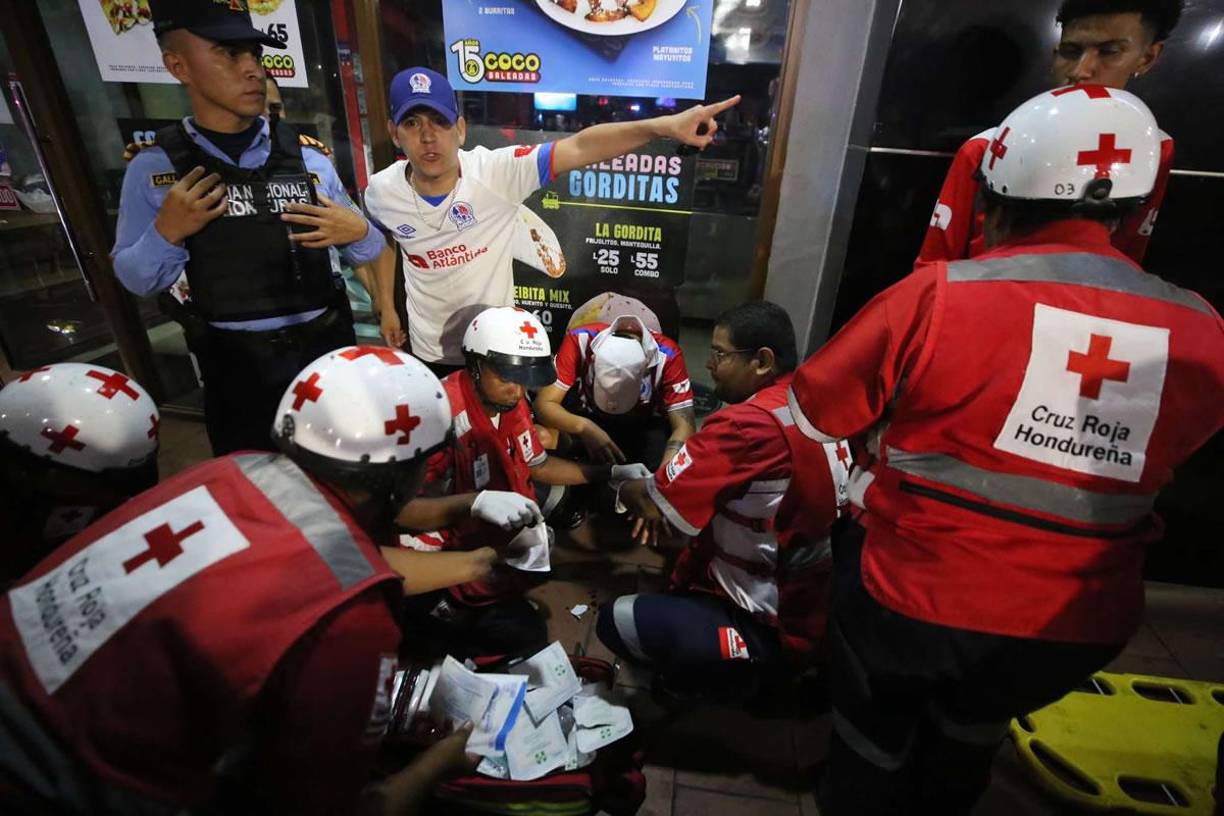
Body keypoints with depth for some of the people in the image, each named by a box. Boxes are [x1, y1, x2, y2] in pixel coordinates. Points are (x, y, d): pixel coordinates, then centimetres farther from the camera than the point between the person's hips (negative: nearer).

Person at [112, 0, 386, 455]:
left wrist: (358, 233, -16)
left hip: (327, 348, 1)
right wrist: (166, 232, -16)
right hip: (237, 366, 0)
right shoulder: (155, 169, -4)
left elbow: (367, 253, 5)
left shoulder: (308, 160, -1)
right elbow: (137, 280, 2)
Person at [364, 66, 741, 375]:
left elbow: (579, 149, -36)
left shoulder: (495, 171, -25)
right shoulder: (382, 193, -13)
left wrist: (665, 126, -48)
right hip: (428, 351, 3)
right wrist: (387, 308, 14)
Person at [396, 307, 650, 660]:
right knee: (525, 637, -12)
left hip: (498, 544, 8)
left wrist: (611, 472, 5)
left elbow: (538, 465, 11)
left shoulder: (509, 401, -2)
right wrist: (475, 502, -45)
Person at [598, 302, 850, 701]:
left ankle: (740, 676, 8)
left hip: (774, 629, -8)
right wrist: (665, 499, 5)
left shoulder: (748, 424, -29)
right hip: (812, 607, 9)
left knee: (614, 621, -10)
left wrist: (627, 489, 3)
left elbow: (650, 502, -19)